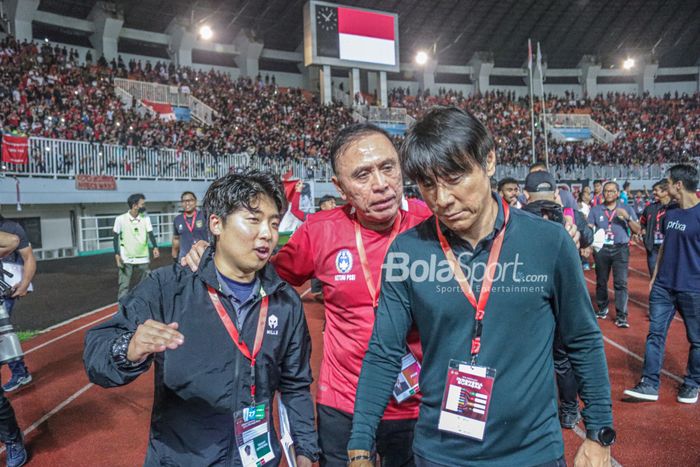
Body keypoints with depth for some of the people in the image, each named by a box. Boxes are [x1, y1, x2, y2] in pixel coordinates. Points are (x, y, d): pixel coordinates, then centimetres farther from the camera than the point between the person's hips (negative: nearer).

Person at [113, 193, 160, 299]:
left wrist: (155, 247, -24)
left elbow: (150, 234, -6)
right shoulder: (121, 219, -6)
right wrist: (117, 256, -8)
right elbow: (116, 238, -1)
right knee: (124, 286, 2)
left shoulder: (146, 218, 1)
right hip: (126, 259, -3)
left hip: (143, 258, 3)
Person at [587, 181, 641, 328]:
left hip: (620, 249, -1)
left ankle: (621, 316, -4)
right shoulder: (595, 210, 6)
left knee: (621, 283, -7)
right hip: (601, 249, 1)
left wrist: (627, 217, -15)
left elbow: (638, 230, 1)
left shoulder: (626, 209, 5)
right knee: (601, 282, 11)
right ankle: (602, 309, 29)